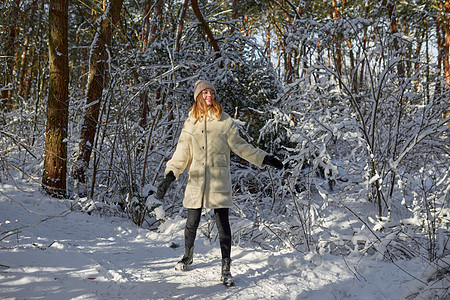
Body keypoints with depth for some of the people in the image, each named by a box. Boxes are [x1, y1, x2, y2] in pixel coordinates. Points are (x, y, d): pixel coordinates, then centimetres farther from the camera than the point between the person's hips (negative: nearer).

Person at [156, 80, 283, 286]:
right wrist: (169, 176, -4)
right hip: (196, 180, 2)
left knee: (223, 224, -2)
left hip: (219, 181, -1)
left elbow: (240, 146, 6)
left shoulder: (225, 122, 3)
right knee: (192, 223, 10)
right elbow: (181, 154, 7)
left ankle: (226, 269, 6)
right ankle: (187, 256, 37)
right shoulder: (190, 123, 7)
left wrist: (264, 159, 0)